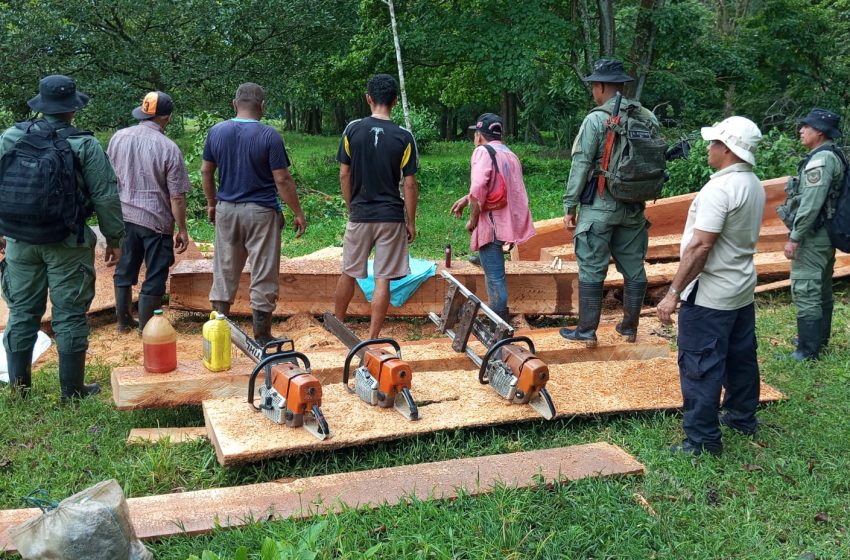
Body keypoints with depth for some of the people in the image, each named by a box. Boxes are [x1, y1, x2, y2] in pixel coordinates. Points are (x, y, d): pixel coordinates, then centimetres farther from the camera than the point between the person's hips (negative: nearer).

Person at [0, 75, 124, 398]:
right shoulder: (85, 145, -10)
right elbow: (105, 197, -9)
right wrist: (114, 239, 1)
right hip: (68, 245, -3)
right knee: (69, 317, 4)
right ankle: (73, 391, 12)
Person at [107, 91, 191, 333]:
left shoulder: (118, 138, 0)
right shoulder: (169, 148, -16)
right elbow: (176, 197, -14)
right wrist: (182, 230, -5)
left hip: (123, 217, 6)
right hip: (156, 221, -5)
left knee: (124, 270, 19)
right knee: (154, 276, 8)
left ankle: (124, 321, 31)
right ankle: (146, 327, 16)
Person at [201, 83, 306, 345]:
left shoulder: (216, 132, 1)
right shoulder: (269, 135, -13)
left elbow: (206, 171, 8)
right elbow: (282, 179, -13)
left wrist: (211, 203, 21)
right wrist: (298, 213, -4)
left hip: (226, 210, 4)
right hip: (261, 213, -4)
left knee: (224, 273, 14)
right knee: (263, 277, 4)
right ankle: (261, 338, 11)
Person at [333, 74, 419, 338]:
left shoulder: (353, 130, -4)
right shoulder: (404, 137, -7)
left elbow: (344, 175, 0)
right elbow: (410, 184, -6)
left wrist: (351, 207, 13)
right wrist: (411, 222, 3)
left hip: (359, 215, 2)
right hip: (391, 217, -1)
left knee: (348, 273, 17)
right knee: (383, 279, 3)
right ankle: (372, 338, 6)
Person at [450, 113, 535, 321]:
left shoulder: (483, 151, -8)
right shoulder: (510, 154, 18)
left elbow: (478, 189, -22)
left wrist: (473, 220, -10)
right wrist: (466, 199, 28)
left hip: (493, 223, -8)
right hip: (510, 221, 8)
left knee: (494, 277, -4)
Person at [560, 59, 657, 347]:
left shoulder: (596, 119, -12)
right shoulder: (648, 118, 4)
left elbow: (580, 165, -11)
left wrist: (569, 206, -5)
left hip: (600, 205, -5)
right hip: (634, 206, 5)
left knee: (591, 268, 2)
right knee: (633, 266, 12)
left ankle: (587, 331, 7)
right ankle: (630, 326, 22)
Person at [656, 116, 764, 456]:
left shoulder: (719, 189, -22)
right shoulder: (755, 186, 7)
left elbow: (700, 246, -26)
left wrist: (674, 293, -21)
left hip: (710, 296, -9)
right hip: (743, 290, 10)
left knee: (699, 367, -2)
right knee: (740, 358, 21)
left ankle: (703, 439, 3)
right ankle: (742, 418, 37)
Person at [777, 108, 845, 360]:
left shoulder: (820, 159, -19)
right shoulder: (831, 156, 12)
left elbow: (810, 204, -24)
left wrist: (794, 238, -20)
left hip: (812, 236, -11)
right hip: (824, 235, 11)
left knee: (805, 291, -7)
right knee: (821, 289, 19)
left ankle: (808, 350, -3)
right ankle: (820, 337, 32)